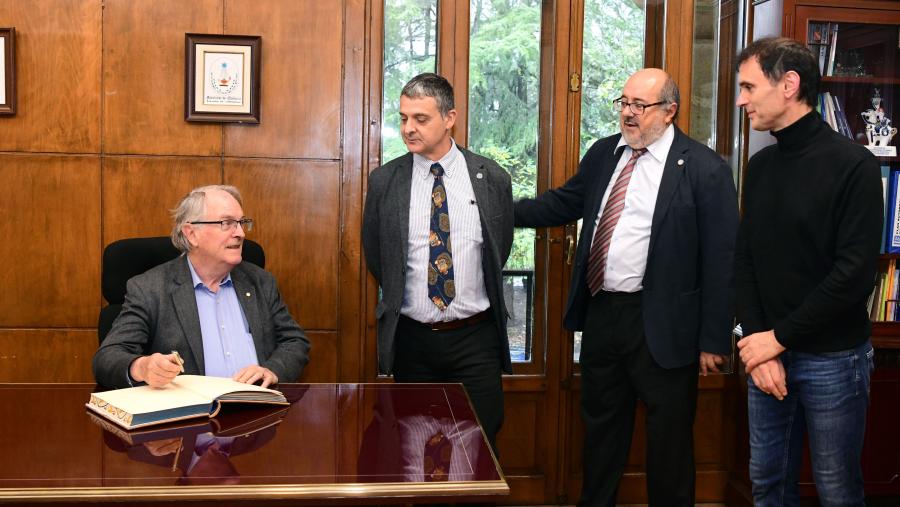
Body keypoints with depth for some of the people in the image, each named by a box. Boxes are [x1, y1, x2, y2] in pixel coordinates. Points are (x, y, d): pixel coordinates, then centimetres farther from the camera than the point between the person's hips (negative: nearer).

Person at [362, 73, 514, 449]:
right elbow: (374, 253, 10)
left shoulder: (492, 178, -3)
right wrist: (399, 299, 11)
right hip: (411, 338, 1)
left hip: (475, 338, -1)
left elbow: (500, 250, 9)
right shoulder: (384, 181, -2)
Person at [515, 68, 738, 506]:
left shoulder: (704, 170, -12)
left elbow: (720, 261, -12)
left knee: (669, 435, 10)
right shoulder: (603, 154, 6)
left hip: (661, 325, -6)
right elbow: (565, 202, 18)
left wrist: (713, 340, -12)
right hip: (600, 312, 6)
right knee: (600, 422, 21)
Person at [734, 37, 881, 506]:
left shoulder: (854, 166, -12)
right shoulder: (760, 166, 6)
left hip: (832, 358, -5)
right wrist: (757, 342, -6)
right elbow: (744, 258, 5)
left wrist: (779, 337, -14)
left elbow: (854, 274, -17)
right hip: (767, 349, 5)